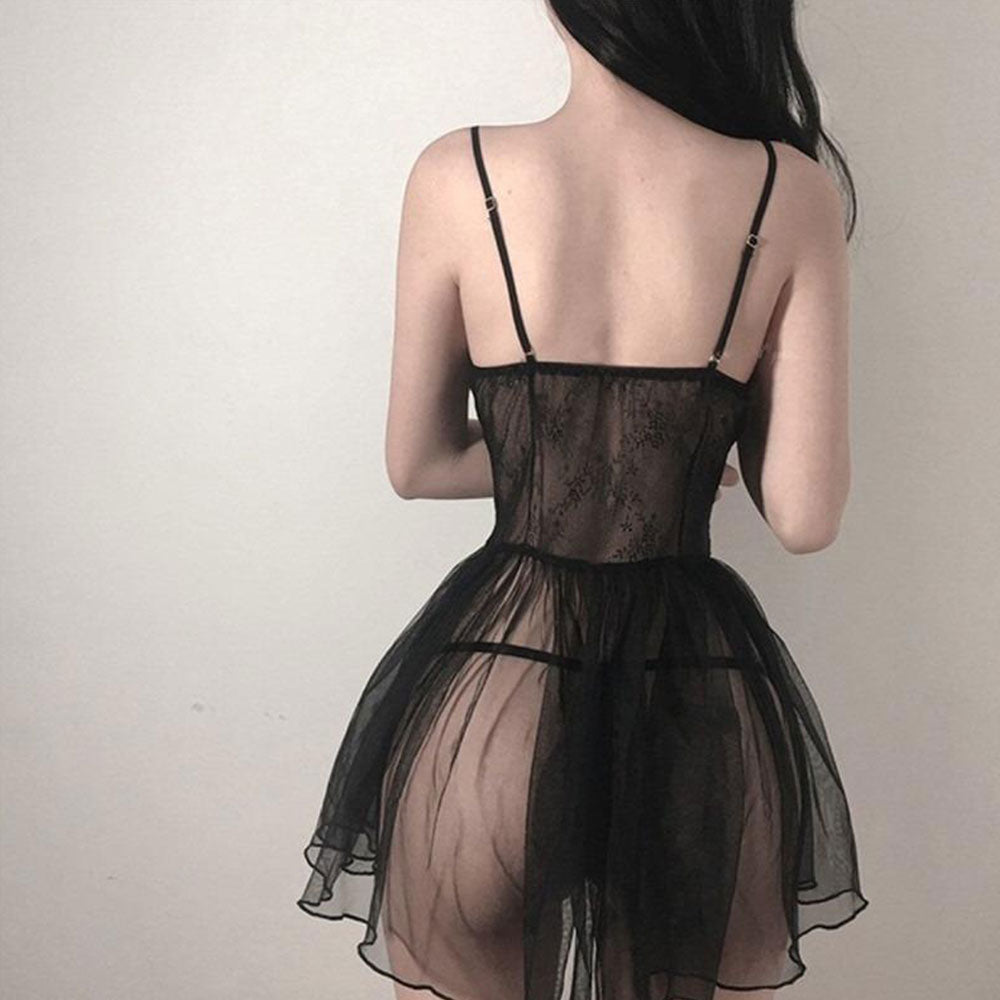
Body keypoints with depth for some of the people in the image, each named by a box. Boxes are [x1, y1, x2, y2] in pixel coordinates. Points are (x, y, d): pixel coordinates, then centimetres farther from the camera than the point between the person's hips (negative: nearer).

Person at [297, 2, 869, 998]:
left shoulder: (459, 175, -8)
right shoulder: (791, 192, -7)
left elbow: (417, 464, 2)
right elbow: (804, 516, -7)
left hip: (487, 695, 0)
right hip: (704, 714, 1)